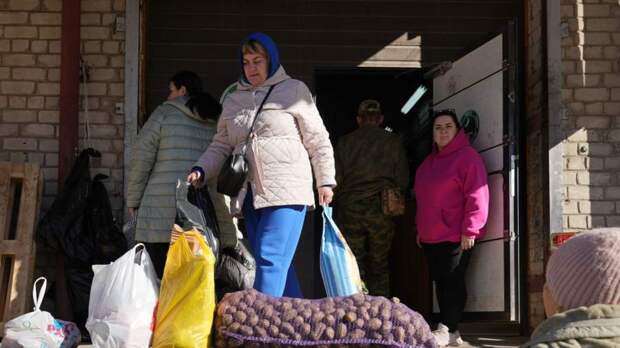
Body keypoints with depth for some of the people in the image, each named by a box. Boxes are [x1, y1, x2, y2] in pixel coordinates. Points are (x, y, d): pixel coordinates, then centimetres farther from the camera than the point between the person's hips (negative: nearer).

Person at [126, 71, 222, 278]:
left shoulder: (165, 113, 2)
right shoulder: (218, 121, 14)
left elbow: (142, 158, -1)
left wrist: (133, 201, 8)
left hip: (163, 214, -4)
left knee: (159, 276, -2)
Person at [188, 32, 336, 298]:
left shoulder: (294, 90, 4)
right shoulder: (233, 100, 18)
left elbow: (318, 140, 3)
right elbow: (221, 146, 19)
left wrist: (325, 182, -2)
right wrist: (200, 171, 2)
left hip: (287, 192, -5)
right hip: (250, 194, 6)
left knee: (270, 259, -15)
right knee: (278, 264, 7)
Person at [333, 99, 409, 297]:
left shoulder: (346, 142, 3)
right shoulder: (393, 142, 4)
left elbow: (336, 178, 2)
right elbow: (403, 180, 5)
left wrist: (336, 205, 13)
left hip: (350, 208, -1)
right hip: (381, 211, 1)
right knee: (379, 266, 7)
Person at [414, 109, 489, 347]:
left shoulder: (467, 156, -8)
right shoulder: (430, 161, 18)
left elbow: (477, 195, -15)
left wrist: (470, 230, -20)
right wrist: (420, 228, 21)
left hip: (455, 235, -8)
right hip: (430, 236, 8)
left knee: (452, 281, -6)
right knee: (440, 281, 9)